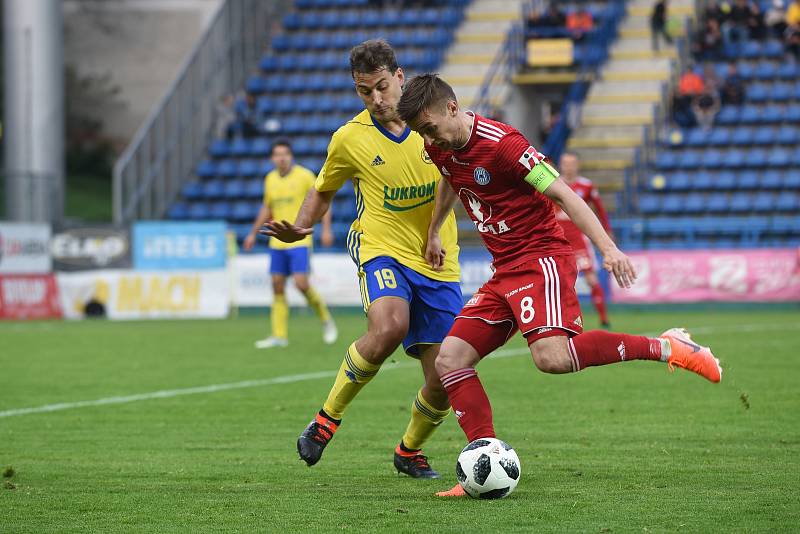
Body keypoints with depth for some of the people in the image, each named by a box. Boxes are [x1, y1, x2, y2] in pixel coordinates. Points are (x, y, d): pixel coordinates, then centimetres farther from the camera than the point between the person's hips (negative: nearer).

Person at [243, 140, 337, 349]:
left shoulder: (305, 176, -6)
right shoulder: (270, 179, 9)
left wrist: (326, 229, -14)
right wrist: (253, 234, 22)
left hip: (299, 240, -5)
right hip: (277, 242, 6)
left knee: (301, 283, -15)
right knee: (277, 286, 2)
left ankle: (326, 320, 8)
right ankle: (279, 336, 6)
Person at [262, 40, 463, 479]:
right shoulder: (349, 139, -1)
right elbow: (323, 190, 16)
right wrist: (299, 228, -4)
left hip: (438, 265, 2)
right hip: (383, 252, -2)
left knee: (443, 384, -2)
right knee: (389, 328, -36)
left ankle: (409, 451, 30)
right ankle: (328, 418, -15)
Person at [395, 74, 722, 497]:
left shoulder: (501, 143, -18)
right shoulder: (441, 148, 7)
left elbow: (563, 194, -19)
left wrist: (607, 248, -27)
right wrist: (433, 233, 42)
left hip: (541, 259, -9)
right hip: (504, 272, 9)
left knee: (551, 357, -32)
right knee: (449, 360, -2)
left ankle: (665, 348, -19)